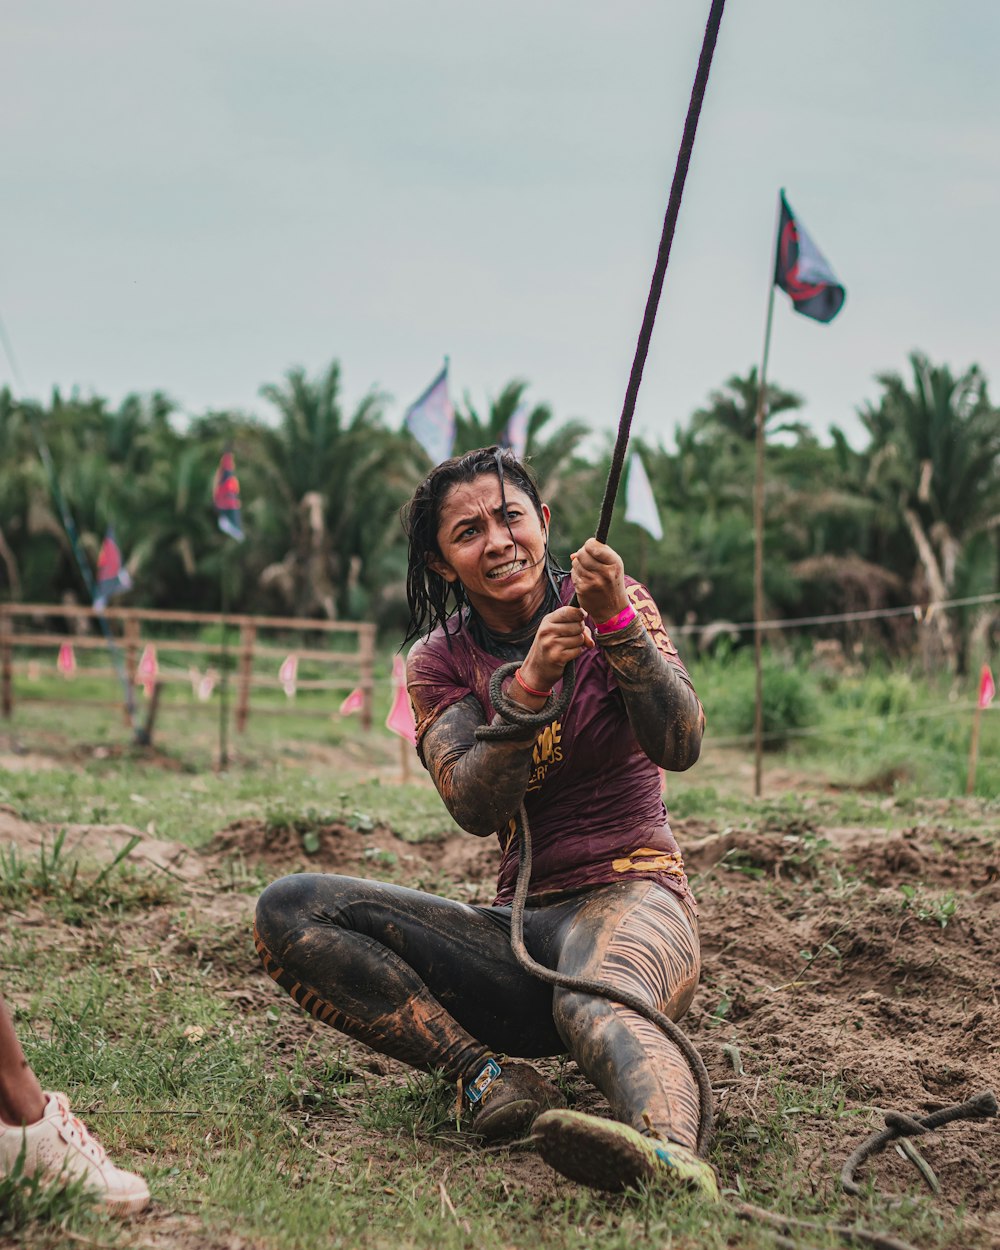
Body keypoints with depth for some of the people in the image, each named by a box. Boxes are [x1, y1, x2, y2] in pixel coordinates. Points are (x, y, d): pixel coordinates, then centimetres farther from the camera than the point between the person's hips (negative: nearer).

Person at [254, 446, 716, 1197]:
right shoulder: (440, 660, 8)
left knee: (594, 1002, -41)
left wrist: (617, 623, -27)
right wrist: (529, 686, -26)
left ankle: (670, 1158, -72)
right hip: (523, 924, 4)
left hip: (632, 893, -4)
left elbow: (680, 746, -14)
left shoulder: (619, 604, 2)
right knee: (290, 910, -15)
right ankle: (488, 1074, -28)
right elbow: (475, 809, -10)